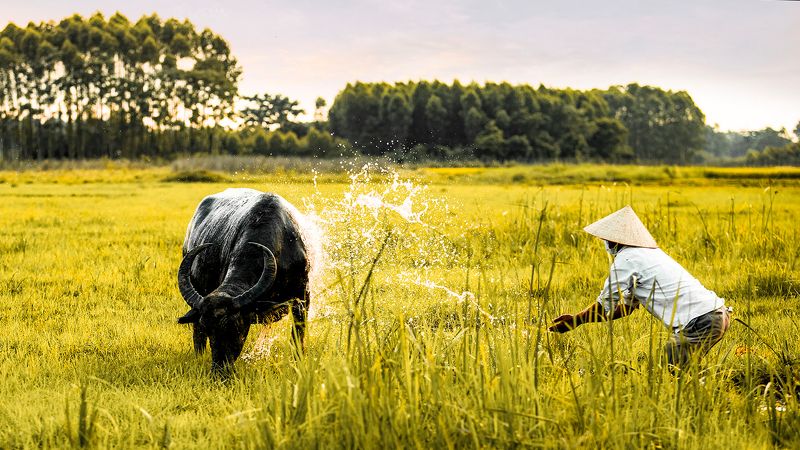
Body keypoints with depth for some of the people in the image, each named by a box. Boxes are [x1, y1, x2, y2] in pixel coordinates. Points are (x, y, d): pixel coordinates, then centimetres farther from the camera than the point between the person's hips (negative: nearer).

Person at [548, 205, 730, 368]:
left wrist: (574, 321, 15)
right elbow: (627, 307, 29)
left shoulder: (627, 259, -5)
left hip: (699, 324, -9)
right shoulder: (650, 252, 25)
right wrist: (577, 319, 28)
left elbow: (605, 307, 0)